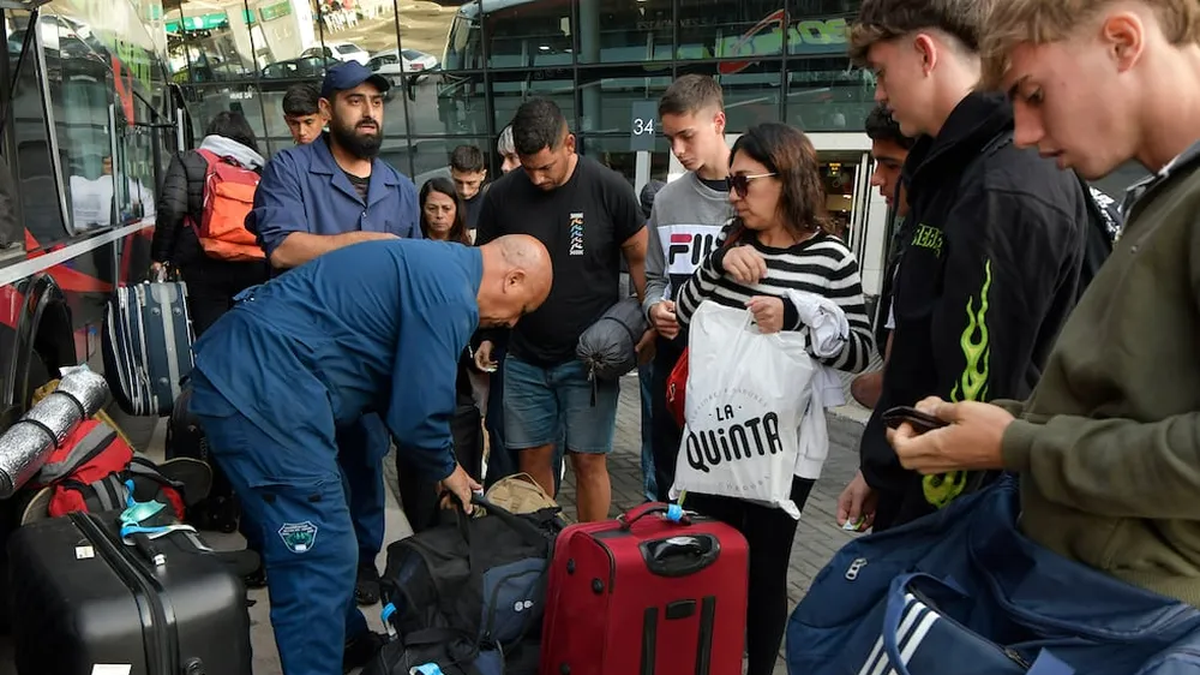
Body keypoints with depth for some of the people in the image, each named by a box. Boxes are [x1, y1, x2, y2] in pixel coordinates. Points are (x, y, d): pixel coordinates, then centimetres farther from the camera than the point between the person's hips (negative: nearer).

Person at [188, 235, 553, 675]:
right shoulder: (449, 293, -15)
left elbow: (403, 386, 26)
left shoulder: (430, 267, 18)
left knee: (322, 547, 24)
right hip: (262, 390, -11)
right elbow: (419, 410, -13)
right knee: (321, 561, -5)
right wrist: (446, 469, 7)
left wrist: (440, 464, 26)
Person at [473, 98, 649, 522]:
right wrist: (486, 335, 2)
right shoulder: (501, 196, -2)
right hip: (525, 357, 3)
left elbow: (639, 257, 1)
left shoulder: (609, 189, -8)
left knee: (588, 460, 3)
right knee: (533, 459, 9)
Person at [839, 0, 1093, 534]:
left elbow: (979, 395, -23)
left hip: (948, 509, -9)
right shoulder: (960, 171, 11)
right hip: (911, 489, 9)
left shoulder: (1005, 195, -22)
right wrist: (880, 470, 17)